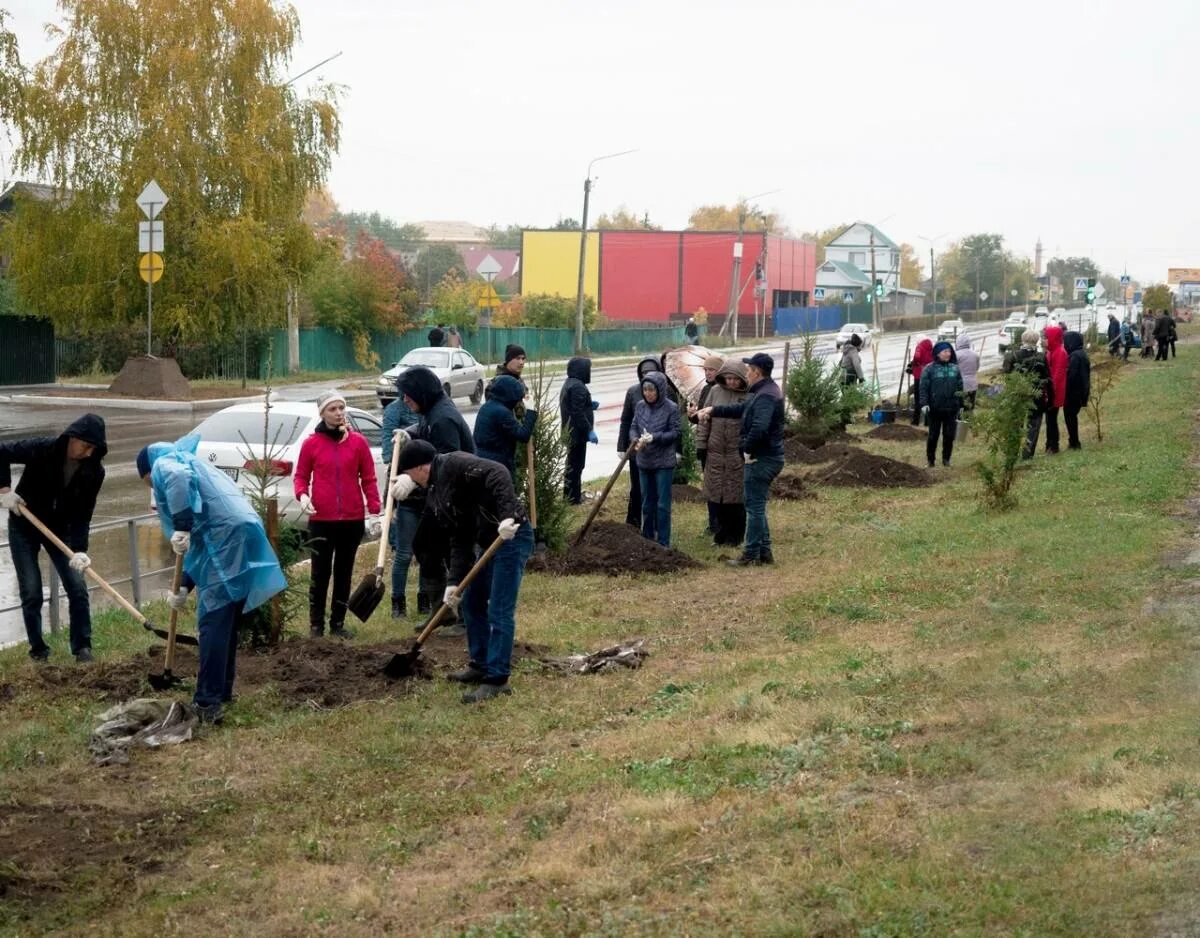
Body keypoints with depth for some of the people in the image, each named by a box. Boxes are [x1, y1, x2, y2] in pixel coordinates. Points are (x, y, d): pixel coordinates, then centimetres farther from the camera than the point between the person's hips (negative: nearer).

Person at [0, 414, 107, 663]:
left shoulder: (93, 471, -17)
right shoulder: (42, 449, -25)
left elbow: (83, 514, -17)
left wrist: (79, 549, -29)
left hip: (60, 529, 2)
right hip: (24, 526, -2)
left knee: (77, 586, -6)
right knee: (31, 592, -3)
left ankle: (82, 647, 1)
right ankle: (38, 651, 9)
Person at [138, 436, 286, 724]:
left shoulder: (164, 463, 10)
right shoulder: (194, 465, 37)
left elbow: (179, 477, -20)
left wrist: (181, 527, -21)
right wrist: (185, 585, 32)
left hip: (223, 539, -9)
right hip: (245, 537, 9)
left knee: (212, 623, -9)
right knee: (227, 622, 20)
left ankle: (208, 703, -11)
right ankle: (222, 691, 30)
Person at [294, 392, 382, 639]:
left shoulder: (358, 442, 3)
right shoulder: (311, 443, 0)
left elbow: (369, 479, 6)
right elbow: (300, 476, 7)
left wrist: (374, 512, 0)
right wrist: (302, 495, -14)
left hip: (352, 520, 2)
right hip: (321, 519, -2)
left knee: (344, 572, 9)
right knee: (320, 572, 1)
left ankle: (338, 622, 18)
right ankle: (316, 624, 11)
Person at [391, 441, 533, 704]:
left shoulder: (453, 465, -12)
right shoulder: (434, 497, 15)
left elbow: (497, 474, -26)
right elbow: (458, 541, 11)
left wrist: (508, 515, -35)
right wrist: (454, 581, 1)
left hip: (512, 536, -10)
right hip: (488, 542, 10)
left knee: (499, 613, -8)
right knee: (471, 603, 19)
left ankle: (497, 679, -3)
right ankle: (481, 665, 33)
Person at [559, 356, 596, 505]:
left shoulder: (568, 384, 14)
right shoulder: (577, 387, -19)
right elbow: (578, 413, -25)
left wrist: (590, 405, 10)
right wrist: (589, 430, -22)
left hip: (569, 431, 11)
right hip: (578, 432, -11)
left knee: (572, 464, 19)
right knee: (576, 465, -5)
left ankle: (569, 495, 28)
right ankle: (574, 498, -2)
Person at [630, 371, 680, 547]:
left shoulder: (671, 408, -11)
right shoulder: (640, 406, 3)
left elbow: (675, 432, -10)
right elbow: (633, 427, 7)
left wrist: (654, 437, -22)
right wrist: (636, 440, -14)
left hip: (664, 462, -5)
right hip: (644, 461, 5)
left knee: (663, 504, -2)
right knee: (647, 502, 15)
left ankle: (663, 543, 5)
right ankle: (647, 538, 27)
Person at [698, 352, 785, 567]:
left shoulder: (766, 396, -21)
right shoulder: (763, 392, 14)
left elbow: (759, 428, -35)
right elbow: (741, 408, 26)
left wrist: (748, 450, -23)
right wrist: (713, 411, 27)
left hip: (761, 460, -10)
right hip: (767, 458, 10)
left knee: (754, 507, -3)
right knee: (757, 506, 17)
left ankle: (751, 555, 3)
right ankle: (764, 552, 22)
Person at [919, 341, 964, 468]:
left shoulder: (955, 369, 9)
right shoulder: (929, 369, -3)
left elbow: (960, 387, 15)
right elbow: (923, 387, -6)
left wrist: (961, 405, 14)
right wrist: (924, 404, -16)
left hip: (951, 409, 3)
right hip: (934, 409, -3)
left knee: (949, 435, 6)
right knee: (933, 435, 4)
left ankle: (946, 458, 20)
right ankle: (930, 459, 16)